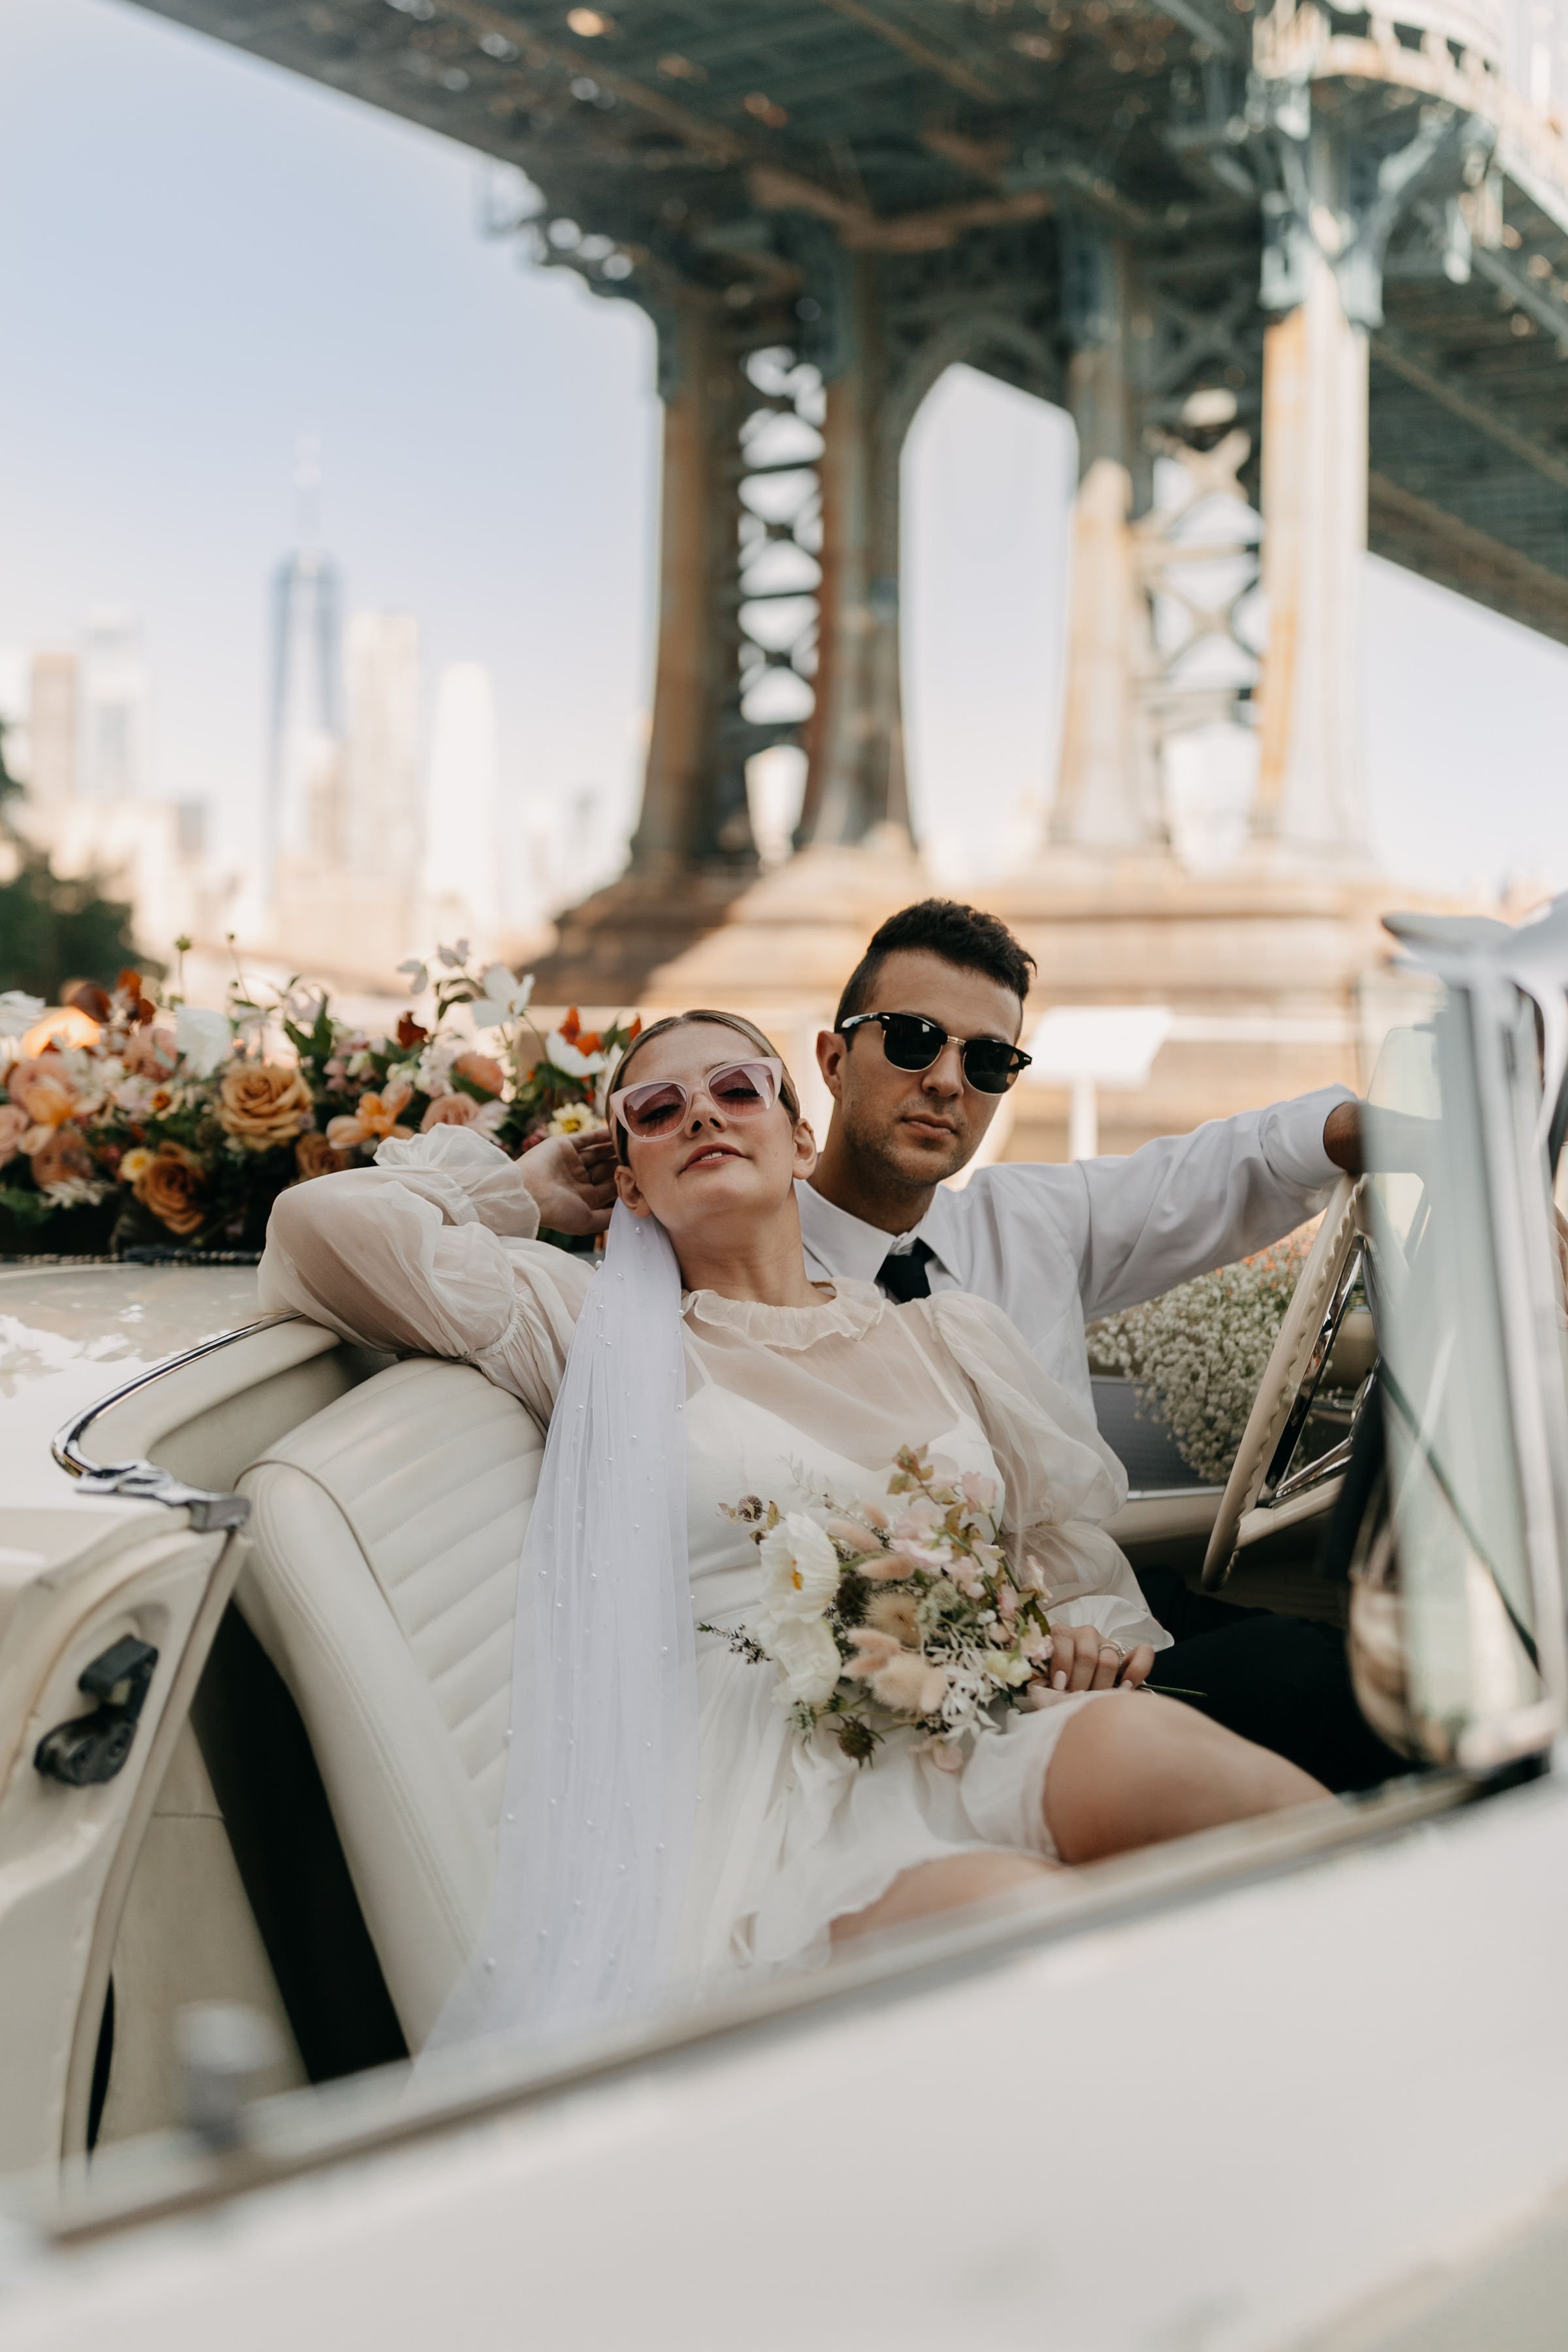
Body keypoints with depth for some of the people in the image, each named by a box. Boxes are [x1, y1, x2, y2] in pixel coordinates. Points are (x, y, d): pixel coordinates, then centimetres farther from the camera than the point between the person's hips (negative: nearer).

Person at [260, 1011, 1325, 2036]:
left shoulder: (949, 1333, 27)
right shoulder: (601, 1330, 17)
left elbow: (1078, 1540, 32)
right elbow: (328, 1221, 10)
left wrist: (1089, 1632, 8)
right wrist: (526, 1185, 27)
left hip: (978, 1741, 4)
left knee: (1142, 1750, -35)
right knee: (1010, 1908, -39)